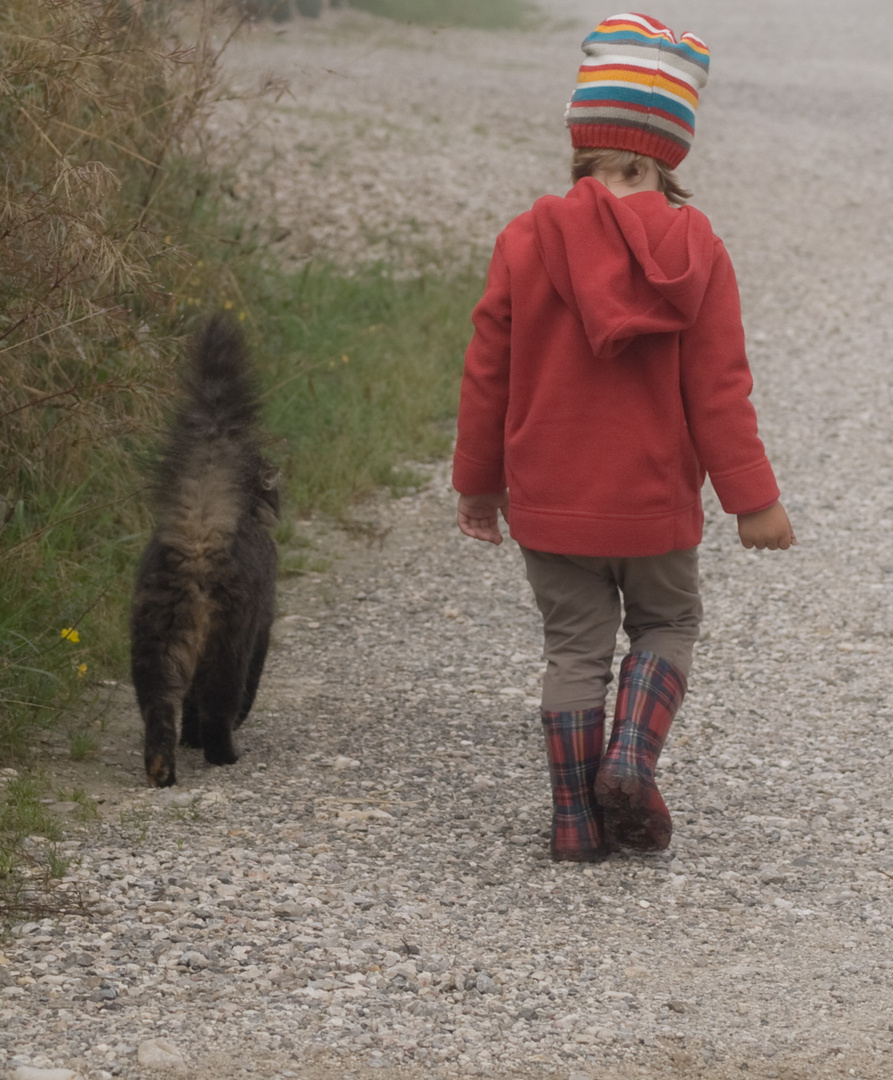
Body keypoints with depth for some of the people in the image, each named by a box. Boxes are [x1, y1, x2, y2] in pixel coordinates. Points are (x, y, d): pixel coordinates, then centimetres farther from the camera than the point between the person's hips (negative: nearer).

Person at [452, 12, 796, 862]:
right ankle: (632, 758, -3)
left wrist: (478, 482, 12)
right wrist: (751, 498, 0)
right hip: (656, 503, -1)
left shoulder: (528, 240, -7)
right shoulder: (692, 249, -9)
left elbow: (487, 372, -1)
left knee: (575, 646, 11)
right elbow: (718, 386, -7)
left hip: (550, 501, 1)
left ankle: (577, 817, 8)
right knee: (665, 626, 19)